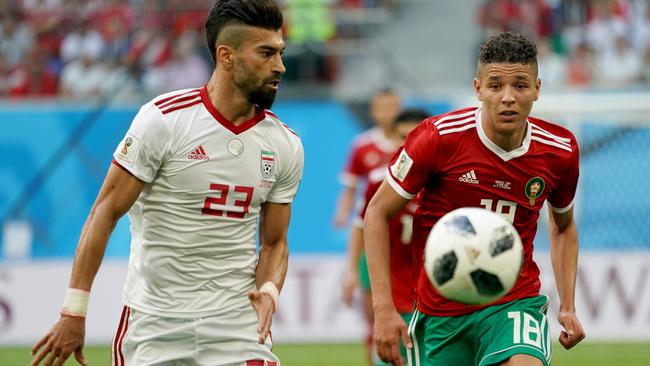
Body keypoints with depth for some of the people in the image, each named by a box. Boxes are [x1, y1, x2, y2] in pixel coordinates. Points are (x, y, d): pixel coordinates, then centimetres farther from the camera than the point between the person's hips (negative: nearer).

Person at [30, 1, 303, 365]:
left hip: (237, 320, 3)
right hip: (154, 319, -2)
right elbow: (105, 213, -9)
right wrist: (74, 311, -13)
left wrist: (269, 291, -10)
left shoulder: (286, 146, 4)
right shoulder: (163, 120, -10)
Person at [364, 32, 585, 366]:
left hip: (516, 301, 0)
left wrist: (568, 307, 8)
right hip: (440, 312, 0)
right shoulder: (439, 137, -13)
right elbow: (377, 213, -5)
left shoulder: (560, 152, -4)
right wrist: (384, 309, -11)